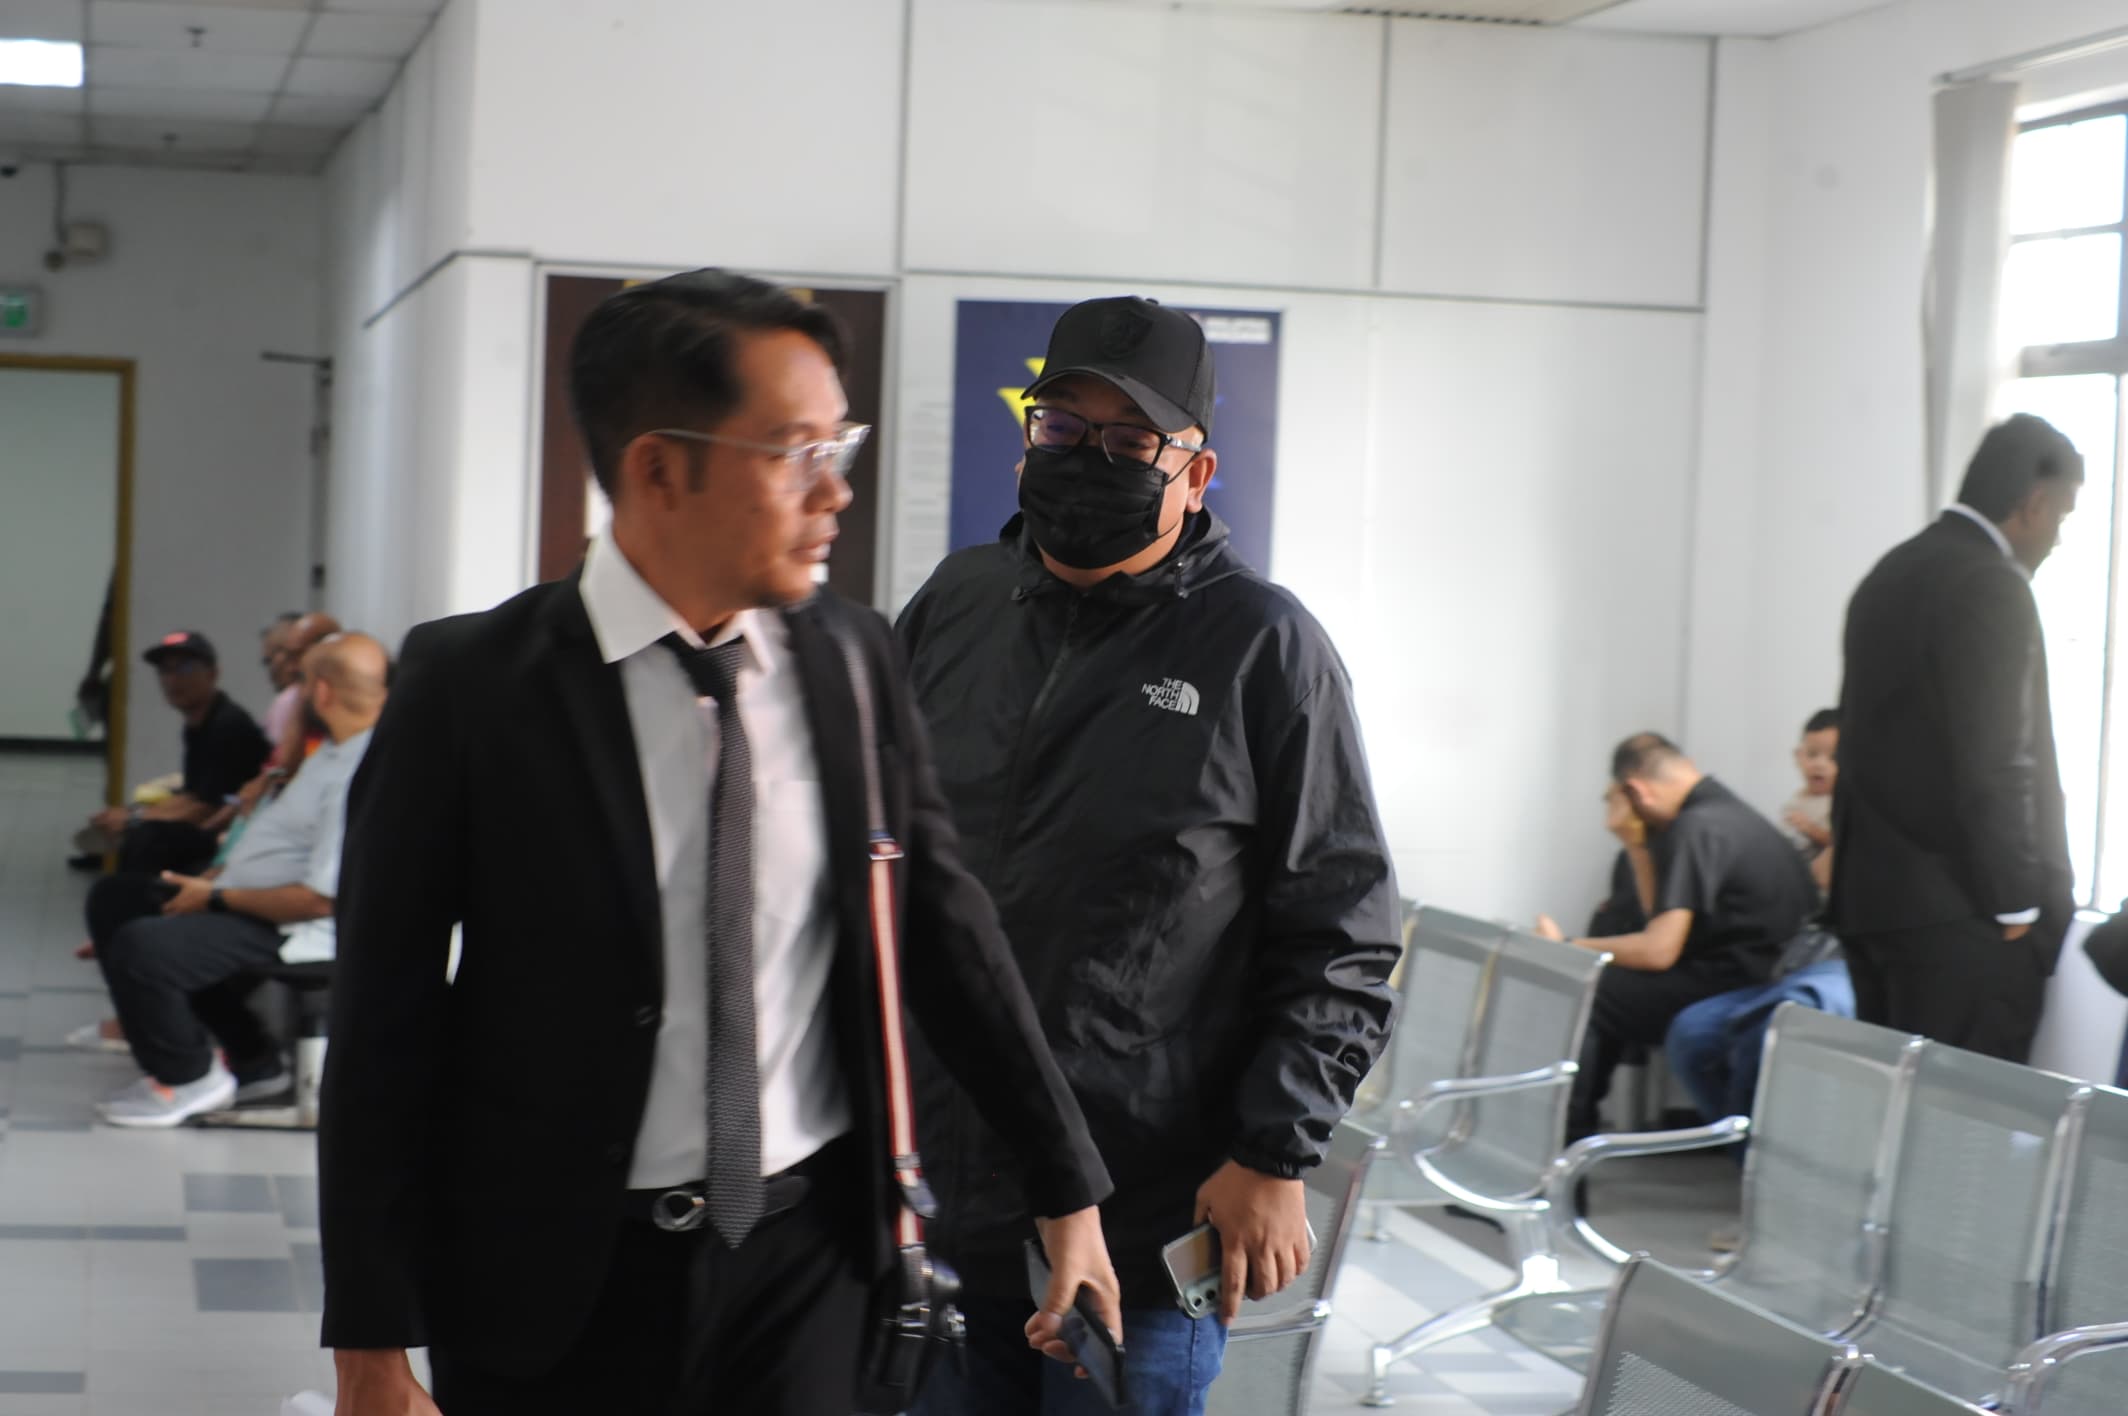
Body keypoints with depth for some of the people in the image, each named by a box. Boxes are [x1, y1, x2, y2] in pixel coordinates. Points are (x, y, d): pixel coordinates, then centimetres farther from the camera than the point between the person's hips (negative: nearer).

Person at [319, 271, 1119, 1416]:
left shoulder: (852, 658, 0)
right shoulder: (472, 686, -10)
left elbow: (942, 919, 8)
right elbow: (384, 1022, -8)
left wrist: (1067, 1189, 10)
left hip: (808, 1253, 3)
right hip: (561, 1276, -3)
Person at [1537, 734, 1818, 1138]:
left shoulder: (1695, 829, -18)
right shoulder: (1724, 808, 14)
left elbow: (1658, 950, -21)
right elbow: (1666, 918, 20)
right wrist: (1633, 842, 13)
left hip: (1736, 982, -10)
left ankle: (1568, 1133, 2)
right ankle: (1579, 1126, 20)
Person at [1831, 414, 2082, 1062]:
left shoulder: (1891, 573, 15)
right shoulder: (1990, 585, -13)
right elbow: (1997, 767, -18)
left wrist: (1860, 875, 18)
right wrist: (2019, 905, -11)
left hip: (1871, 893, 9)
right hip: (1958, 912, -9)